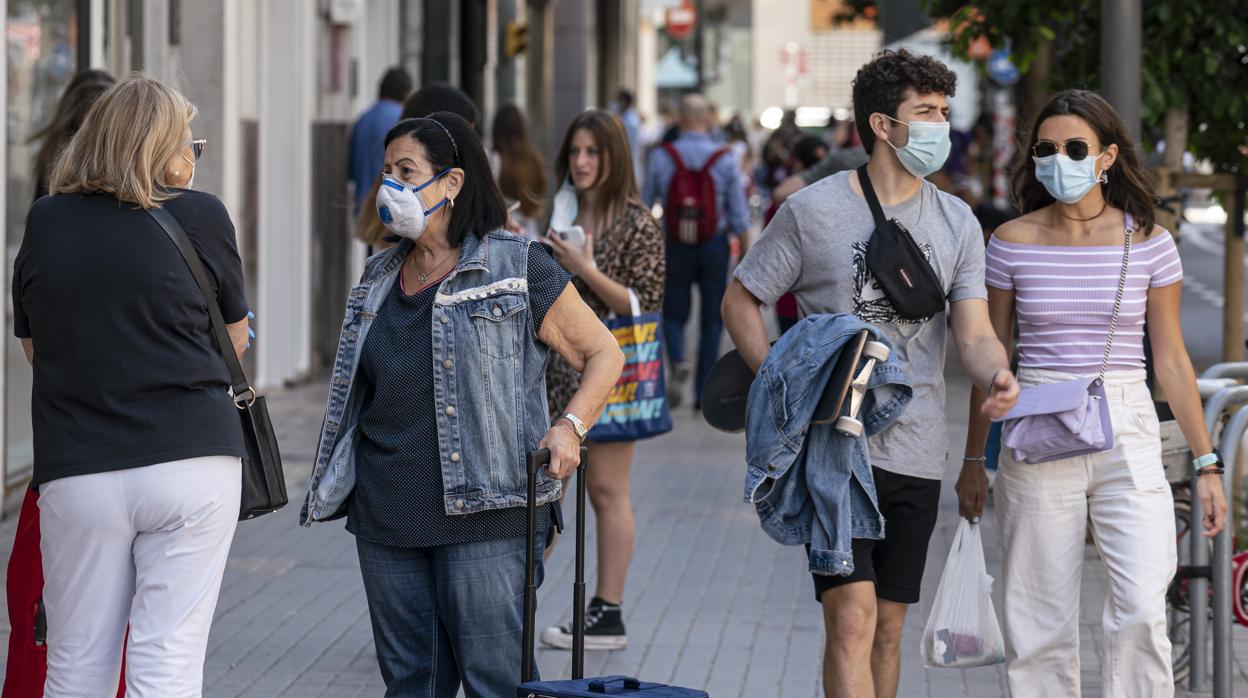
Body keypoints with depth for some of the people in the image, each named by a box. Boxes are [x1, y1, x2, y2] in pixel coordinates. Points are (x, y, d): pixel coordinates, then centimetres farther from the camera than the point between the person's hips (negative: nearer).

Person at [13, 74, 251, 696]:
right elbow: (236, 340, 9)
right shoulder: (199, 216, -2)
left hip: (76, 466, 2)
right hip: (192, 460, -2)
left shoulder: (45, 222, 6)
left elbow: (34, 348, 14)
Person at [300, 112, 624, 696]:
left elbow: (603, 353, 2)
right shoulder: (379, 279, 15)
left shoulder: (517, 270, -3)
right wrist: (331, 482, 19)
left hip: (482, 517, -6)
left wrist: (569, 426, -13)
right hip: (385, 517, 6)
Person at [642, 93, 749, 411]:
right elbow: (739, 215, -3)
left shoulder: (661, 157, -5)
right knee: (712, 319, 11)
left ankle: (677, 361, -16)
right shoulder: (725, 159, -5)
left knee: (674, 313, 14)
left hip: (676, 244, 0)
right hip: (714, 244, 0)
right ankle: (703, 393, 9)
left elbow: (643, 206, 0)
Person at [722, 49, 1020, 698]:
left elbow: (973, 333, 0)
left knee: (887, 631, 11)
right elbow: (740, 299, 5)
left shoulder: (957, 223, 7)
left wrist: (997, 375, -24)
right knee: (852, 620, -15)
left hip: (916, 452, 4)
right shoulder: (814, 210, -3)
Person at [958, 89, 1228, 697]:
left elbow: (1171, 361, 6)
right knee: (1042, 620, 2)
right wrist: (974, 462, 11)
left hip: (1127, 439, 0)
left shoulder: (1149, 243, 1)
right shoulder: (1013, 242, 2)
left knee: (1142, 611, -14)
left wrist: (1206, 464, 4)